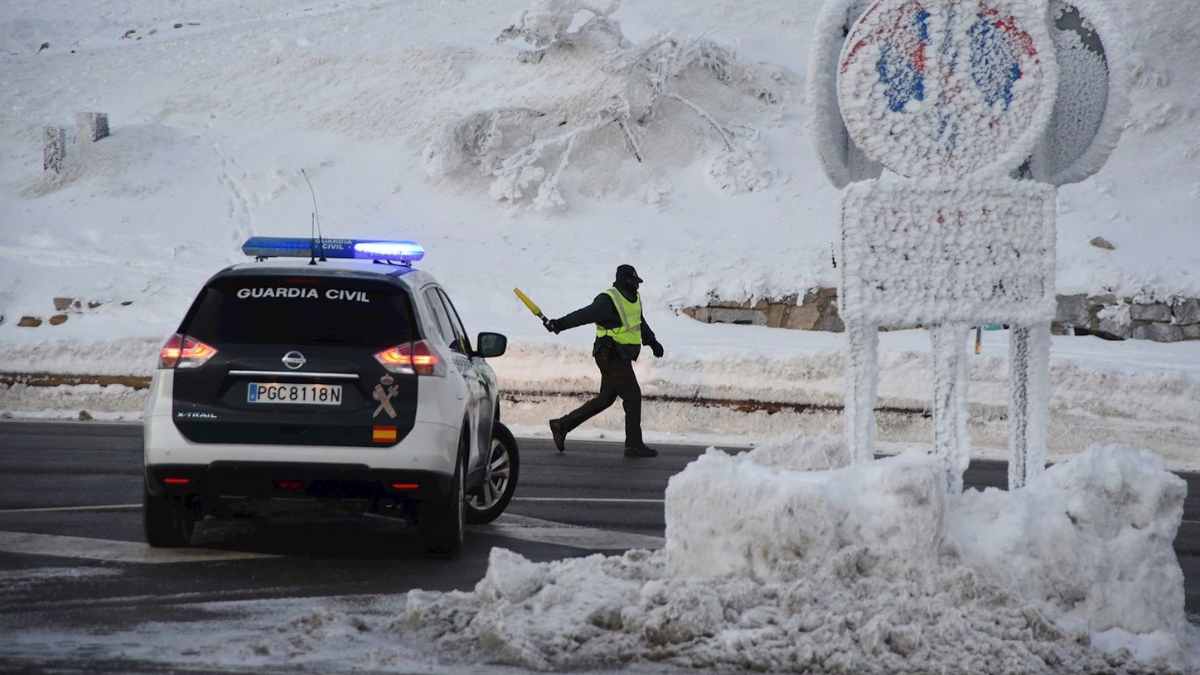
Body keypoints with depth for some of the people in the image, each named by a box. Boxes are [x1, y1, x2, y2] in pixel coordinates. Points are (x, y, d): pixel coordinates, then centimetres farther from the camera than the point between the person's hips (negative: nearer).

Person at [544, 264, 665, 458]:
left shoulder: (634, 299, 12)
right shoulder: (608, 301, -17)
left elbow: (641, 323, 29)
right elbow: (584, 315, -29)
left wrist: (652, 342, 38)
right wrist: (560, 324, -41)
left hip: (621, 358, 10)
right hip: (611, 356, -10)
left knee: (605, 399, 14)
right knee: (632, 396, -7)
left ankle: (562, 425, 21)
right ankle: (634, 445, 2)